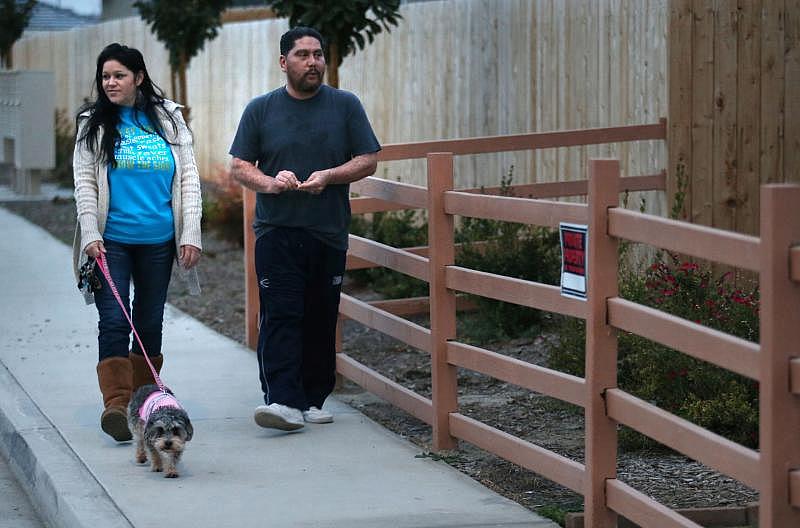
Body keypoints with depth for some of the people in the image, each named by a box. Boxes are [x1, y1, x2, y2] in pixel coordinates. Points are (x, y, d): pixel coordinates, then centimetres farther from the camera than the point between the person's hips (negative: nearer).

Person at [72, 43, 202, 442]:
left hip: (158, 240, 2)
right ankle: (116, 402, -17)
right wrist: (91, 233, -11)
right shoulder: (93, 123, 4)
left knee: (149, 321, 11)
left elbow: (189, 177, 6)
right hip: (111, 240, -2)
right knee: (114, 321, -12)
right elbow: (84, 181, 0)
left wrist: (191, 233, -2)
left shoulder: (168, 119, 7)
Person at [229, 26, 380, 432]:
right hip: (277, 234, -1)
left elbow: (368, 161, 5)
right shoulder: (261, 109, 8)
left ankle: (313, 399, 15)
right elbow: (239, 167, 8)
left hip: (329, 234, 1)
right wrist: (270, 182, -13)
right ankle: (283, 401, -18)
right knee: (279, 318, -12)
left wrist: (329, 176, -12)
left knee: (321, 321, 5)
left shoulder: (345, 106, 8)